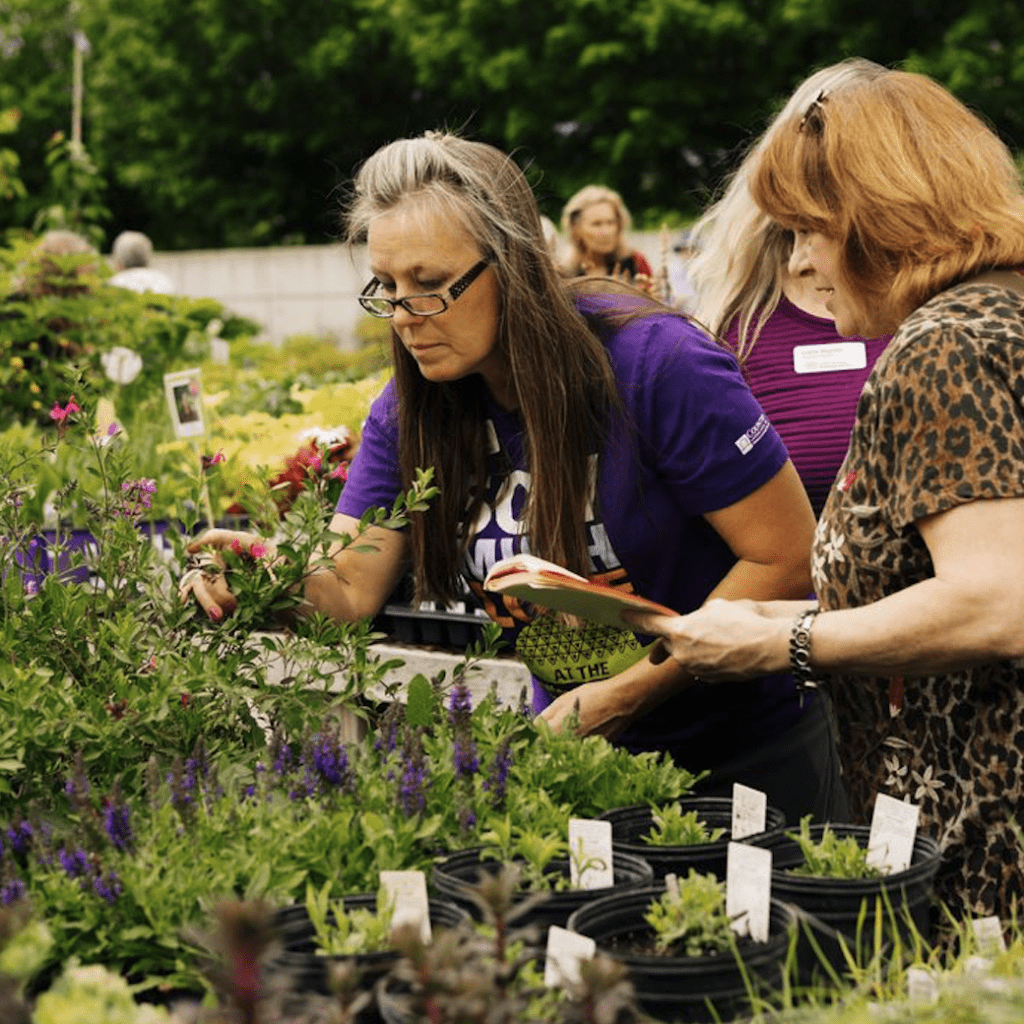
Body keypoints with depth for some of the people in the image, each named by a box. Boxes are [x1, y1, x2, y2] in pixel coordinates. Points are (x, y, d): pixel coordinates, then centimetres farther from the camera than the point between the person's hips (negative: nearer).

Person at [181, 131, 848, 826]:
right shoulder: (410, 410, -6)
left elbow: (785, 559, -21)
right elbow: (349, 589, -9)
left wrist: (626, 693, -24)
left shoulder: (653, 362, -24)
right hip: (576, 756, 4)